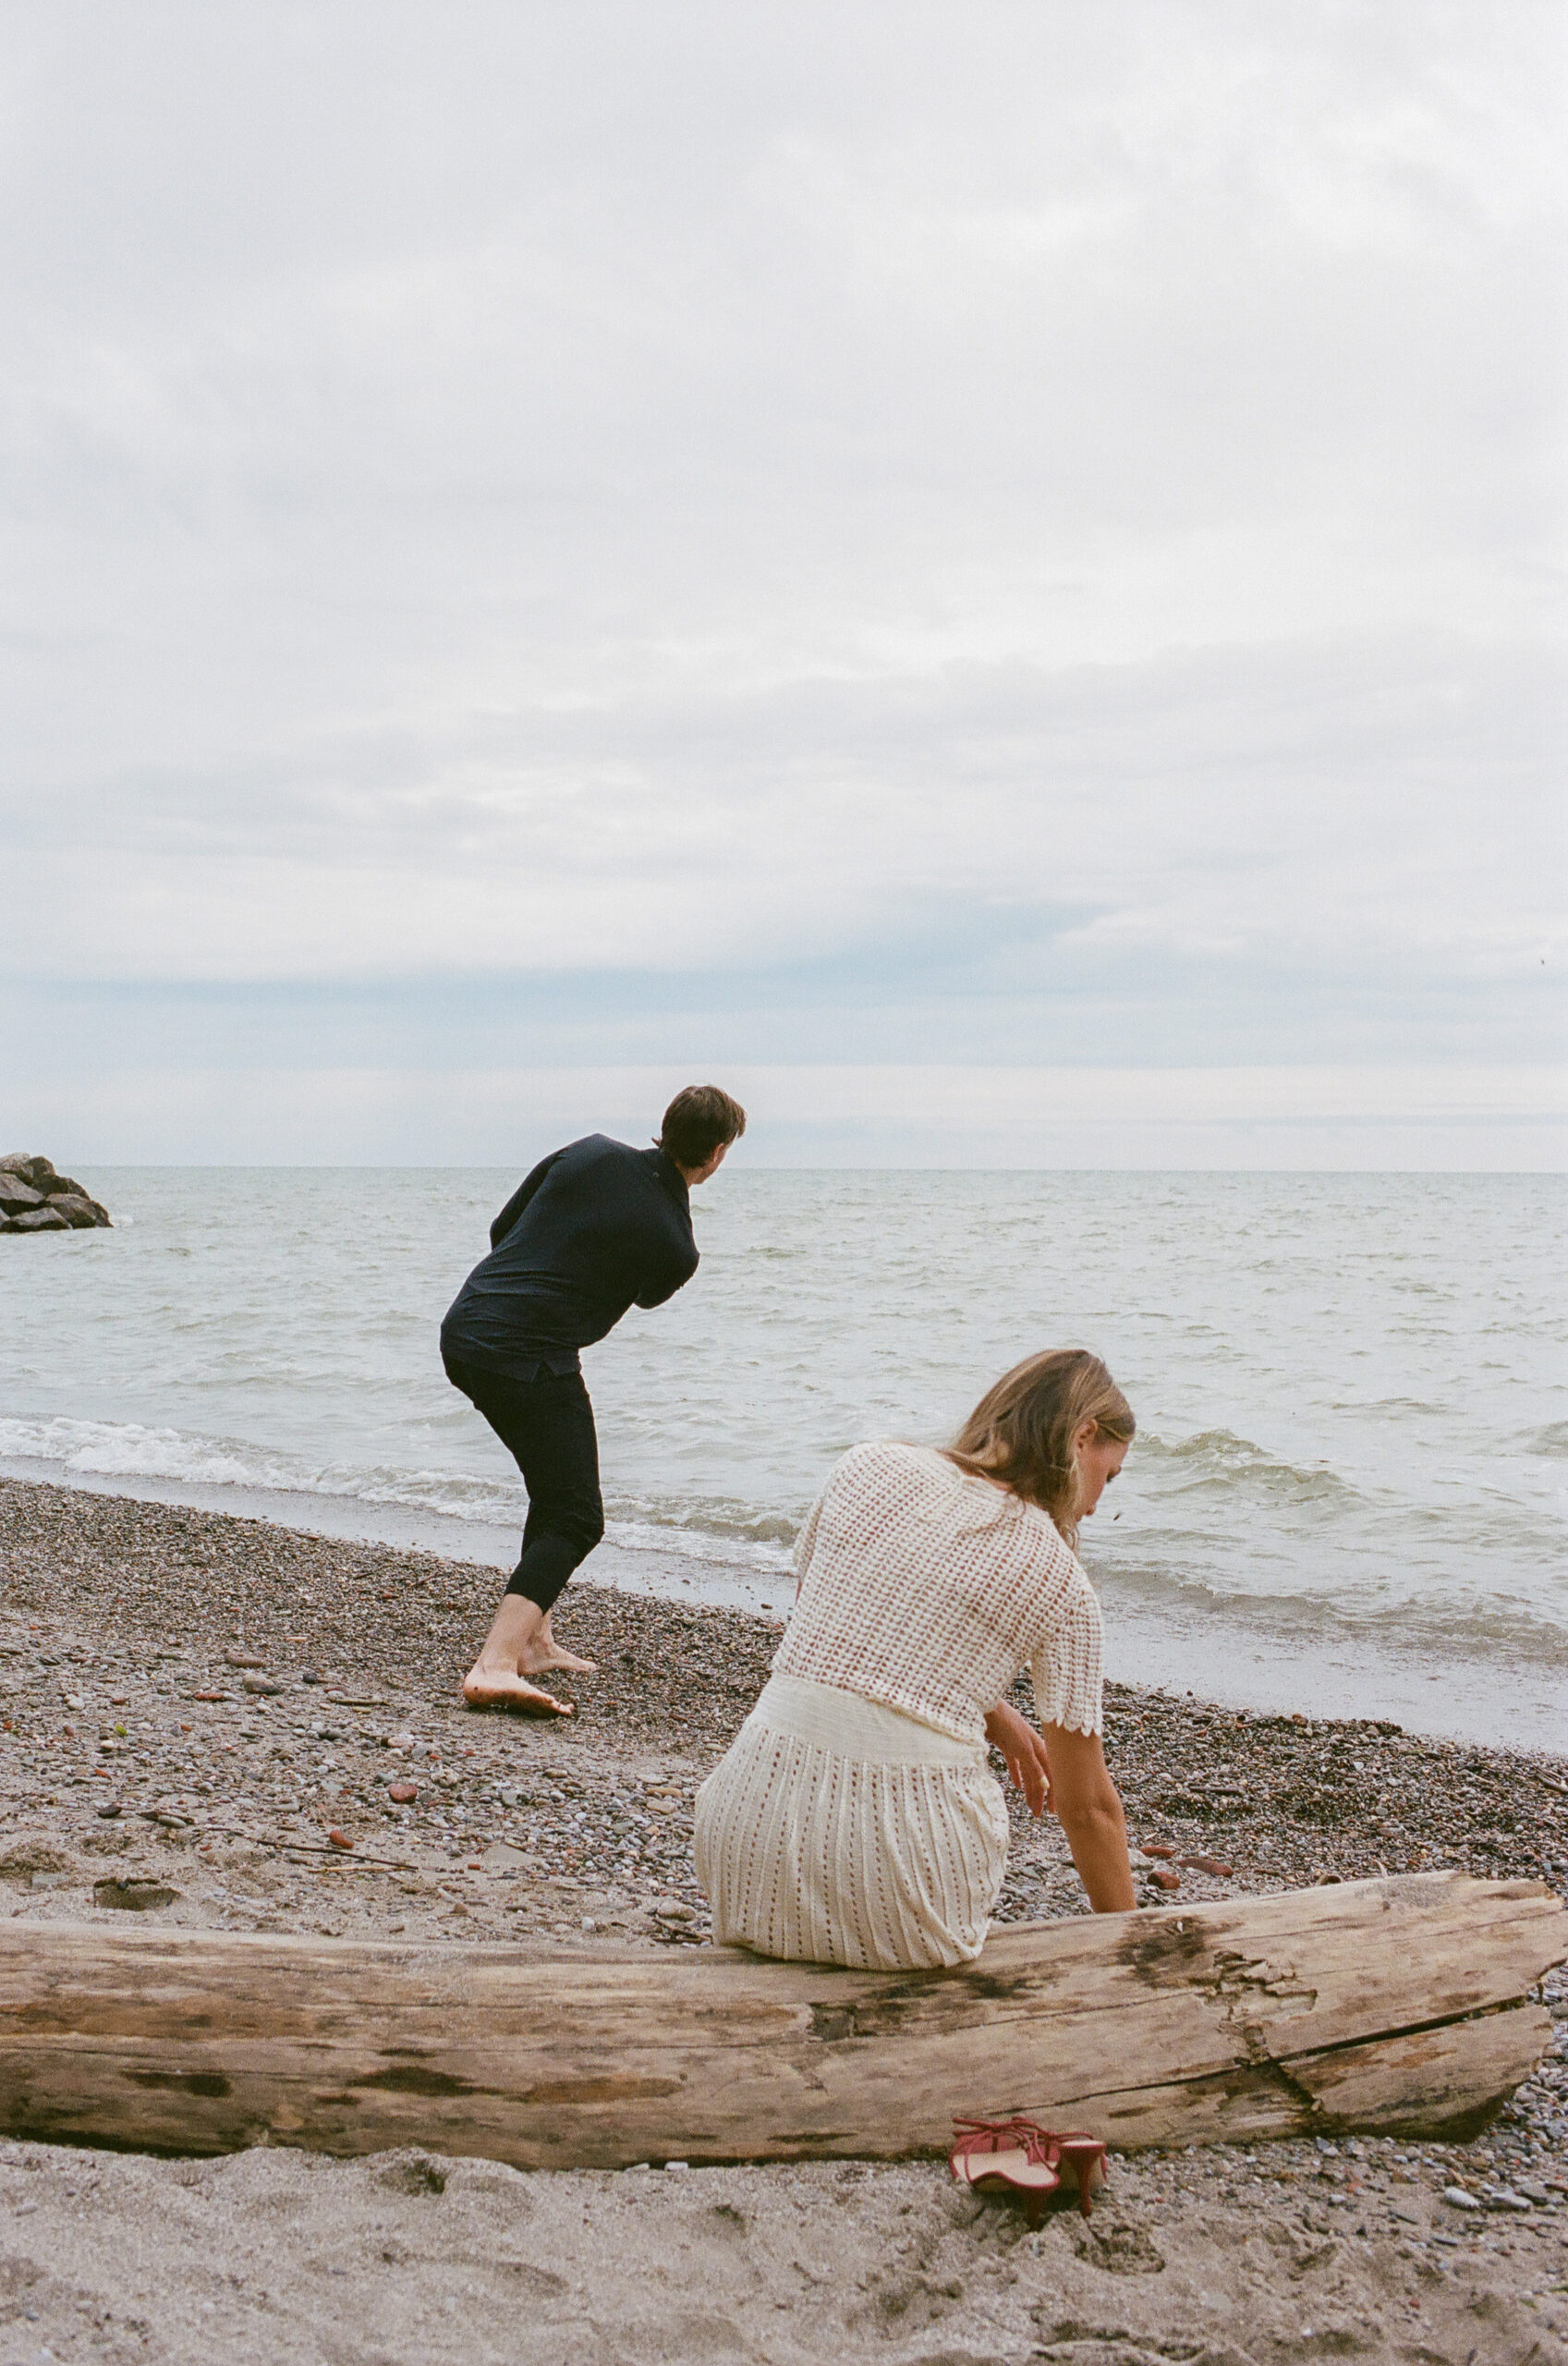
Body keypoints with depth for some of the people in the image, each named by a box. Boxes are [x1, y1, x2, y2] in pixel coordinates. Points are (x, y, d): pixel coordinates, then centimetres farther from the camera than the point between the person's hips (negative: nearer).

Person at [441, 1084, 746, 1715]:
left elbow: (502, 1228, 13)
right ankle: (495, 1667, -22)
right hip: (532, 1362, -8)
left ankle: (533, 1640, 26)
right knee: (575, 1521, -3)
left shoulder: (590, 1153, 4)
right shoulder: (675, 1248, -8)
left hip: (463, 1329, 8)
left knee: (557, 1488, 24)